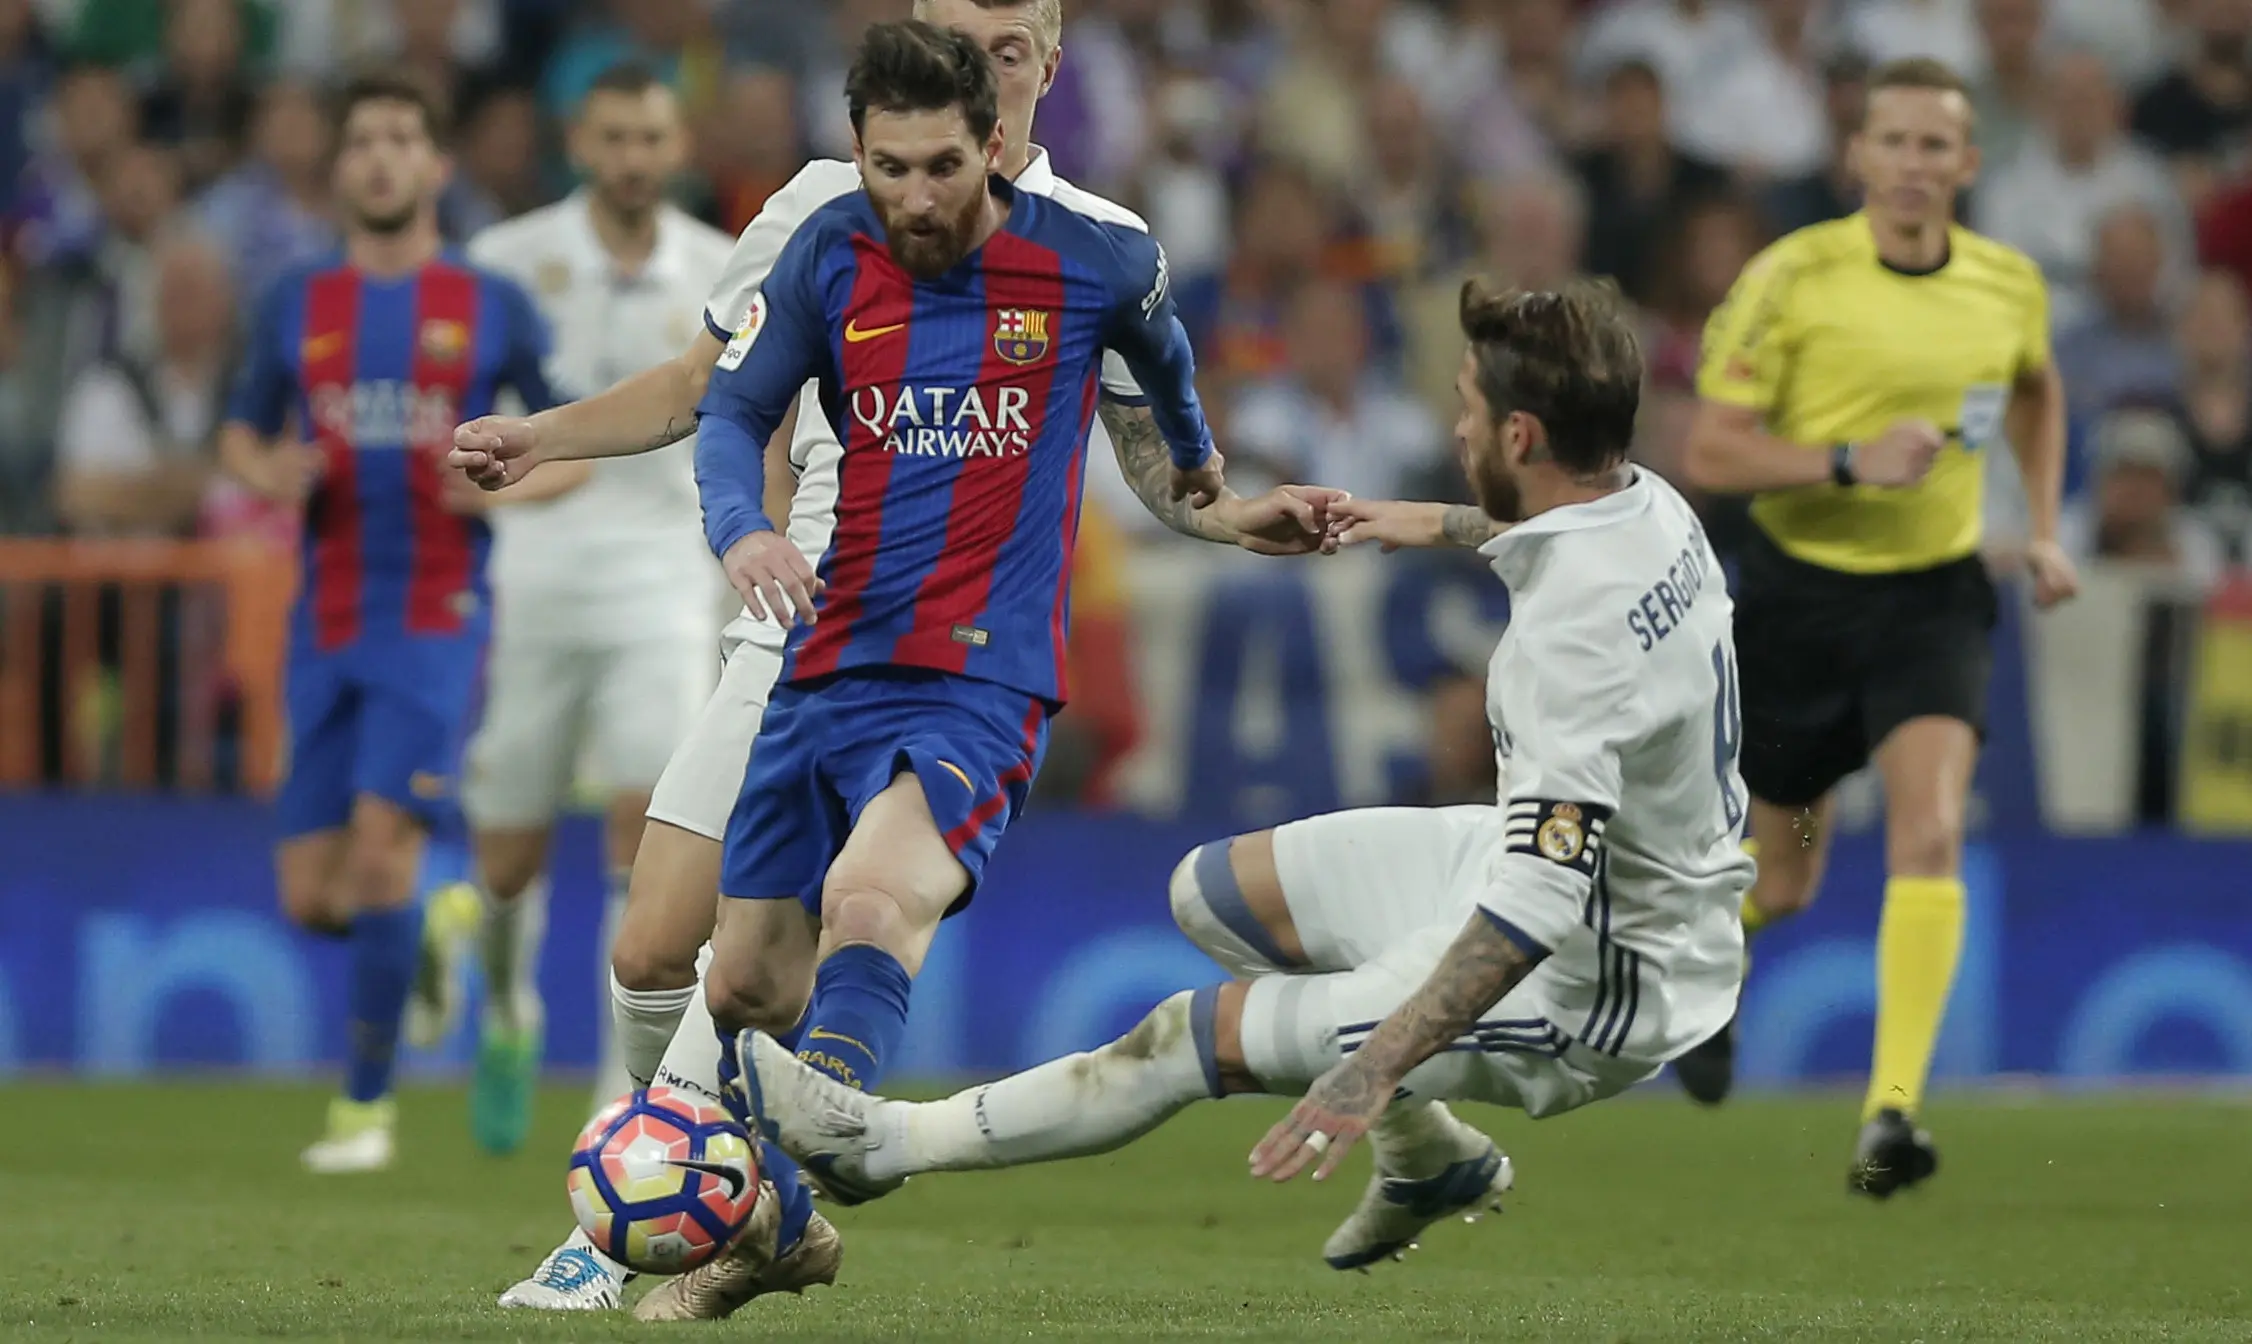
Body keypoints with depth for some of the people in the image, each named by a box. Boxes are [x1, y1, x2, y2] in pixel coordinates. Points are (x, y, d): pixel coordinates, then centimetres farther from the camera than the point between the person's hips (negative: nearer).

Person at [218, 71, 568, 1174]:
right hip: (329, 620, 4)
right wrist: (269, 473, -5)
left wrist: (508, 485, -15)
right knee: (309, 897, 0)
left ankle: (366, 1104, -7)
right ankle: (433, 926, 35)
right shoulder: (297, 305, 9)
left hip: (439, 618, -3)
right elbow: (241, 434, 19)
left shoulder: (493, 307, 2)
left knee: (381, 840, -18)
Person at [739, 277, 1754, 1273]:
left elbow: (1541, 900, -39)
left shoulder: (1576, 633, -35)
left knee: (1202, 1035, -5)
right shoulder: (1648, 502, -6)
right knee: (1212, 893, 14)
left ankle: (889, 1141, 12)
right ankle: (1432, 1159, 30)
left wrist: (1373, 1072, -40)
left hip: (1597, 983, -9)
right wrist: (1449, 525, 35)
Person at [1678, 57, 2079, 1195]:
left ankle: (1891, 1113, -25)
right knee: (1780, 885, 10)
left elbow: (2035, 390, 24)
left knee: (1929, 834, -21)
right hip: (1799, 591, -1)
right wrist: (1851, 462, -26)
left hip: (1932, 596, 2)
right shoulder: (1791, 279, -12)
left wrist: (2044, 529, 15)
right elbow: (1708, 454, -14)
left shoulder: (2010, 288, 0)